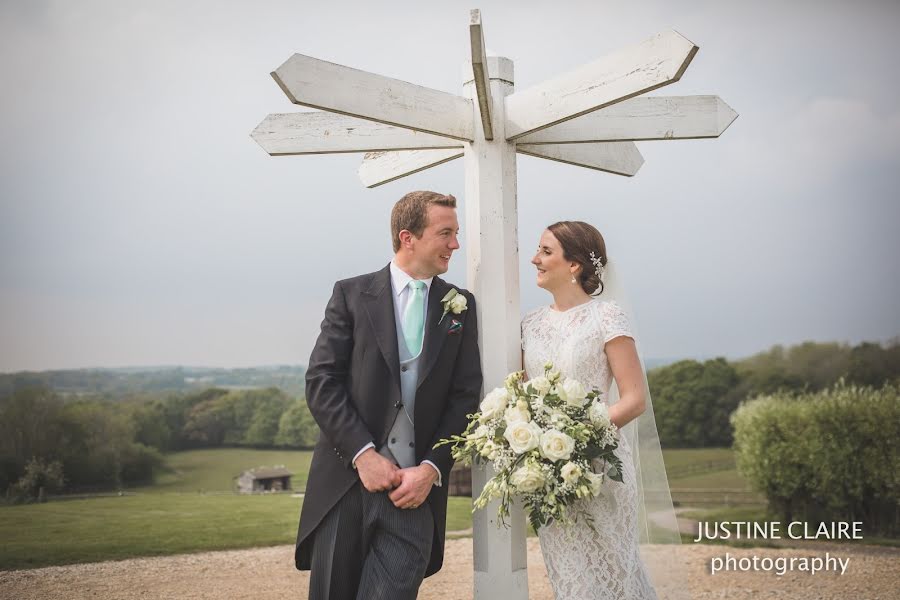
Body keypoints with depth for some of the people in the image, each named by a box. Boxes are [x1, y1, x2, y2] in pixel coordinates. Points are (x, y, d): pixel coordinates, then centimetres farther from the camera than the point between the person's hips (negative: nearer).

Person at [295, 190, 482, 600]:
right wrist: (364, 454, -12)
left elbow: (465, 396, 4)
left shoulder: (460, 307, 8)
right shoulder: (351, 294, 2)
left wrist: (431, 468, -7)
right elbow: (321, 382, -3)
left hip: (416, 488, 1)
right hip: (346, 481, 0)